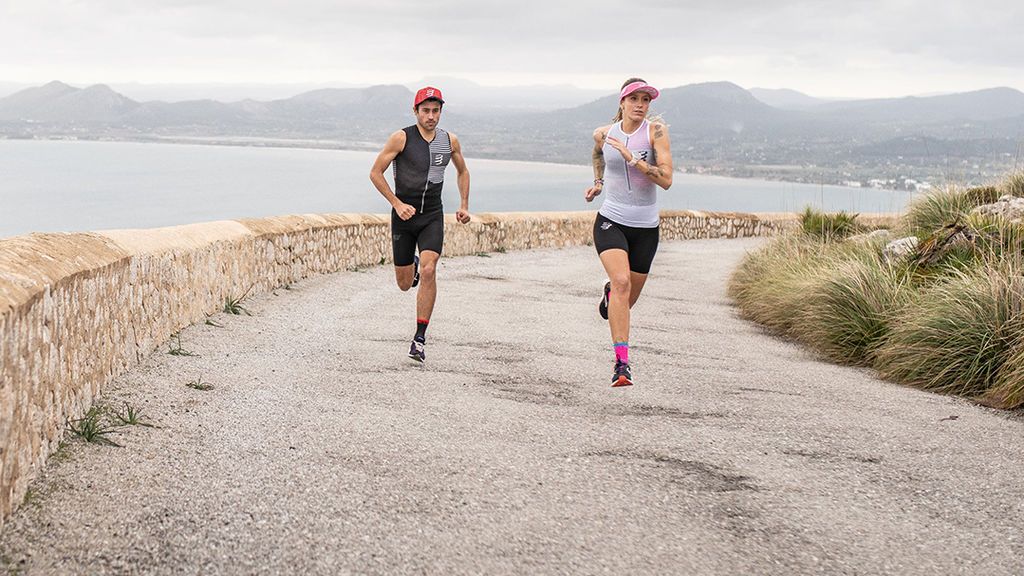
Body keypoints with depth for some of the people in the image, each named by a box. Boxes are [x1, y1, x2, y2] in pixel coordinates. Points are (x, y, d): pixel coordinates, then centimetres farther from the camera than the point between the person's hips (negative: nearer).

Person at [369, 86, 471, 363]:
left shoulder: (450, 141, 2)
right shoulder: (401, 138, -10)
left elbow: (462, 171, 20)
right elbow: (375, 173, -8)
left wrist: (464, 205, 13)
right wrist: (397, 204, -16)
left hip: (433, 216, 1)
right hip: (404, 215, -1)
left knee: (428, 271, -21)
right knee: (404, 284, 7)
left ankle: (419, 339, -15)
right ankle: (412, 265, 48)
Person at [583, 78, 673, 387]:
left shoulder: (656, 130, -8)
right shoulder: (603, 134, 1)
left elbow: (666, 179, -18)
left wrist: (632, 158, -24)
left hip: (646, 228, 1)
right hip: (611, 221, 0)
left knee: (628, 299, 13)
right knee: (622, 282, -25)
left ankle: (609, 292, 53)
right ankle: (622, 363, -26)